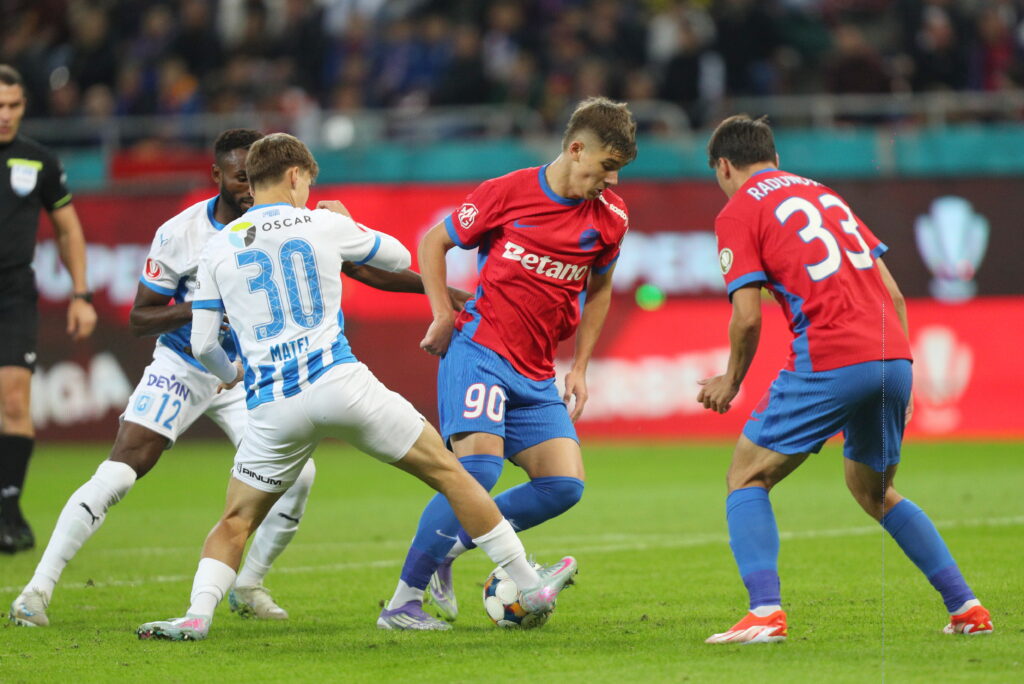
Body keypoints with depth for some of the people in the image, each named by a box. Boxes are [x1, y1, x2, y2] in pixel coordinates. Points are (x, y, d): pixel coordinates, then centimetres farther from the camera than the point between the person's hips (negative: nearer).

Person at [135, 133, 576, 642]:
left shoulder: (218, 248, 10)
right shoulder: (324, 224, 7)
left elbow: (202, 344, 10)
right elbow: (400, 259, 23)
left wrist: (228, 374, 33)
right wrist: (347, 223, 41)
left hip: (272, 408, 2)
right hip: (340, 384, -2)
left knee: (235, 523, 15)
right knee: (447, 471, 10)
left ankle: (197, 616, -9)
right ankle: (529, 586, 12)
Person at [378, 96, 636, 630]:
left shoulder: (609, 217, 7)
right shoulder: (508, 193, -5)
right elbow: (434, 242, 7)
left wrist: (580, 367, 18)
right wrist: (442, 316, -3)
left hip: (536, 375, 6)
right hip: (479, 351, -6)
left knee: (565, 484, -9)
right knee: (480, 466, -23)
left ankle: (448, 545, 8)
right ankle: (403, 601, -15)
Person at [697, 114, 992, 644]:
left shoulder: (737, 213, 5)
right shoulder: (824, 195, 25)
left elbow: (748, 316, -5)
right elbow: (892, 292, 20)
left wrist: (730, 383, 11)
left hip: (830, 362, -7)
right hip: (893, 358, 7)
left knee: (747, 478, 6)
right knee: (874, 491, 25)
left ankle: (765, 611, -13)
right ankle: (966, 608, 18)